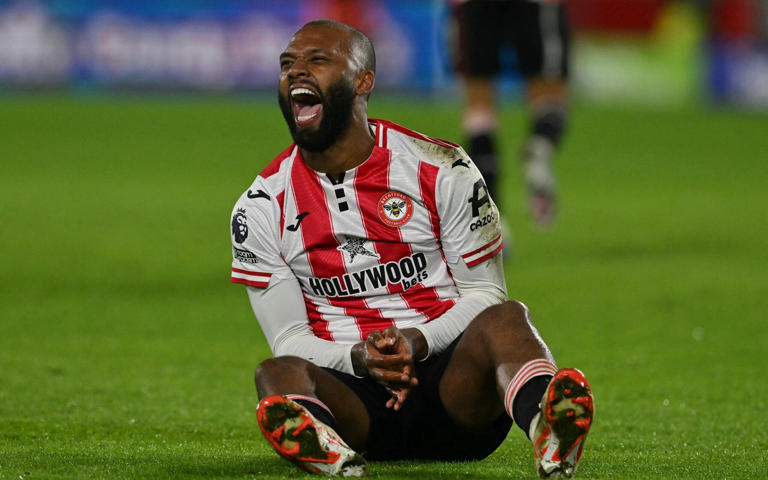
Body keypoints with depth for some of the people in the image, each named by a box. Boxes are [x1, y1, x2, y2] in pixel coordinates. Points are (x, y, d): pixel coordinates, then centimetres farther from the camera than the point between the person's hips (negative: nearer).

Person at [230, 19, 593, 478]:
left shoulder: (443, 171, 0)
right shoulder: (263, 208, 5)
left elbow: (483, 295, 3)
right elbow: (290, 340, 4)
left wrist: (416, 343, -17)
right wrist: (359, 358, -17)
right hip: (354, 393, 1)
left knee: (504, 319, -31)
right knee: (277, 373, -31)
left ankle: (549, 428, -65)